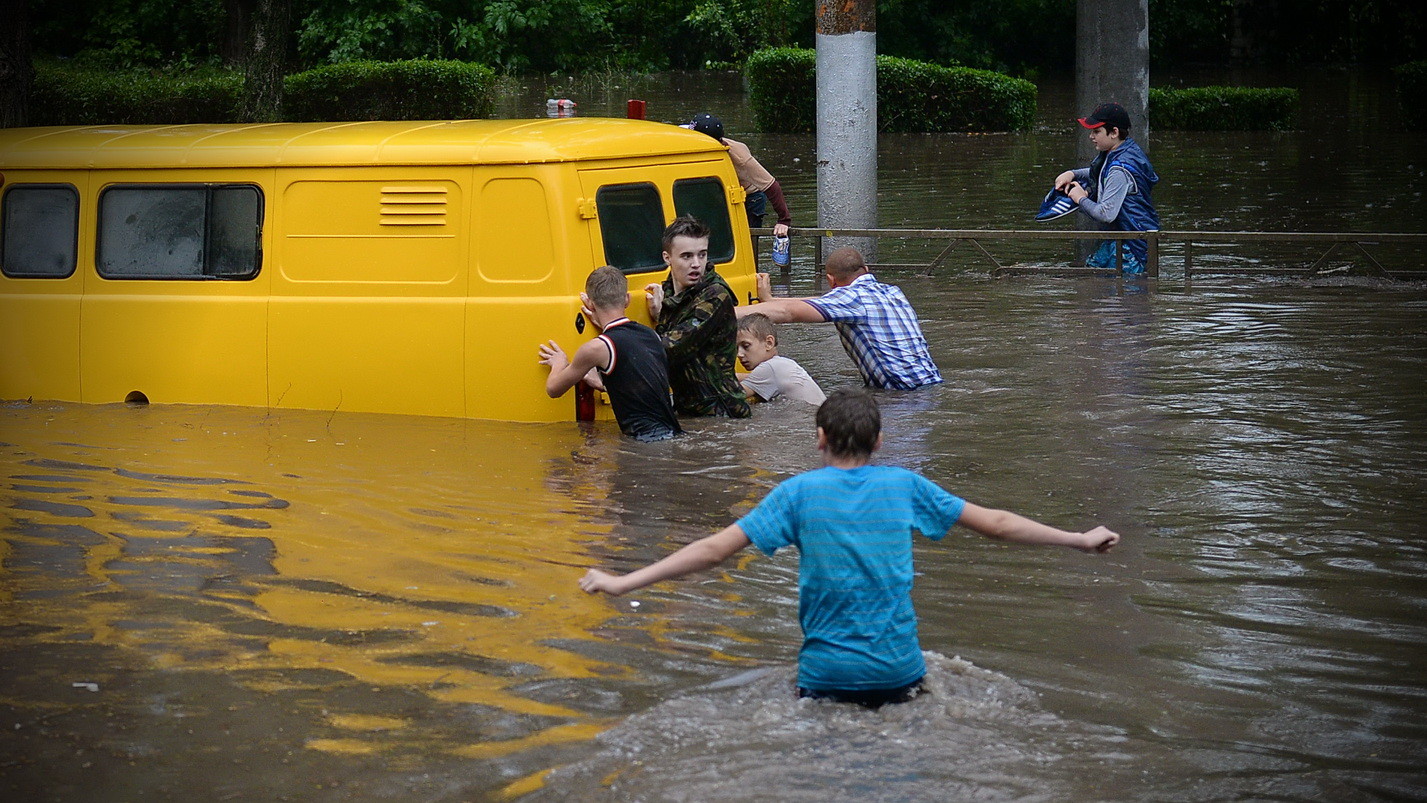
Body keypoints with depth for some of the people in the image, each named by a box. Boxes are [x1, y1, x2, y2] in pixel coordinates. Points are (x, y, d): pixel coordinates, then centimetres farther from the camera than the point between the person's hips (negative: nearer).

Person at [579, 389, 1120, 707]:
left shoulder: (799, 493, -3)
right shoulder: (903, 486, 3)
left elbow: (715, 550, -7)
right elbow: (996, 525, 9)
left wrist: (623, 583, -2)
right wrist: (1081, 541, 20)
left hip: (828, 676, -1)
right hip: (900, 671, 1)